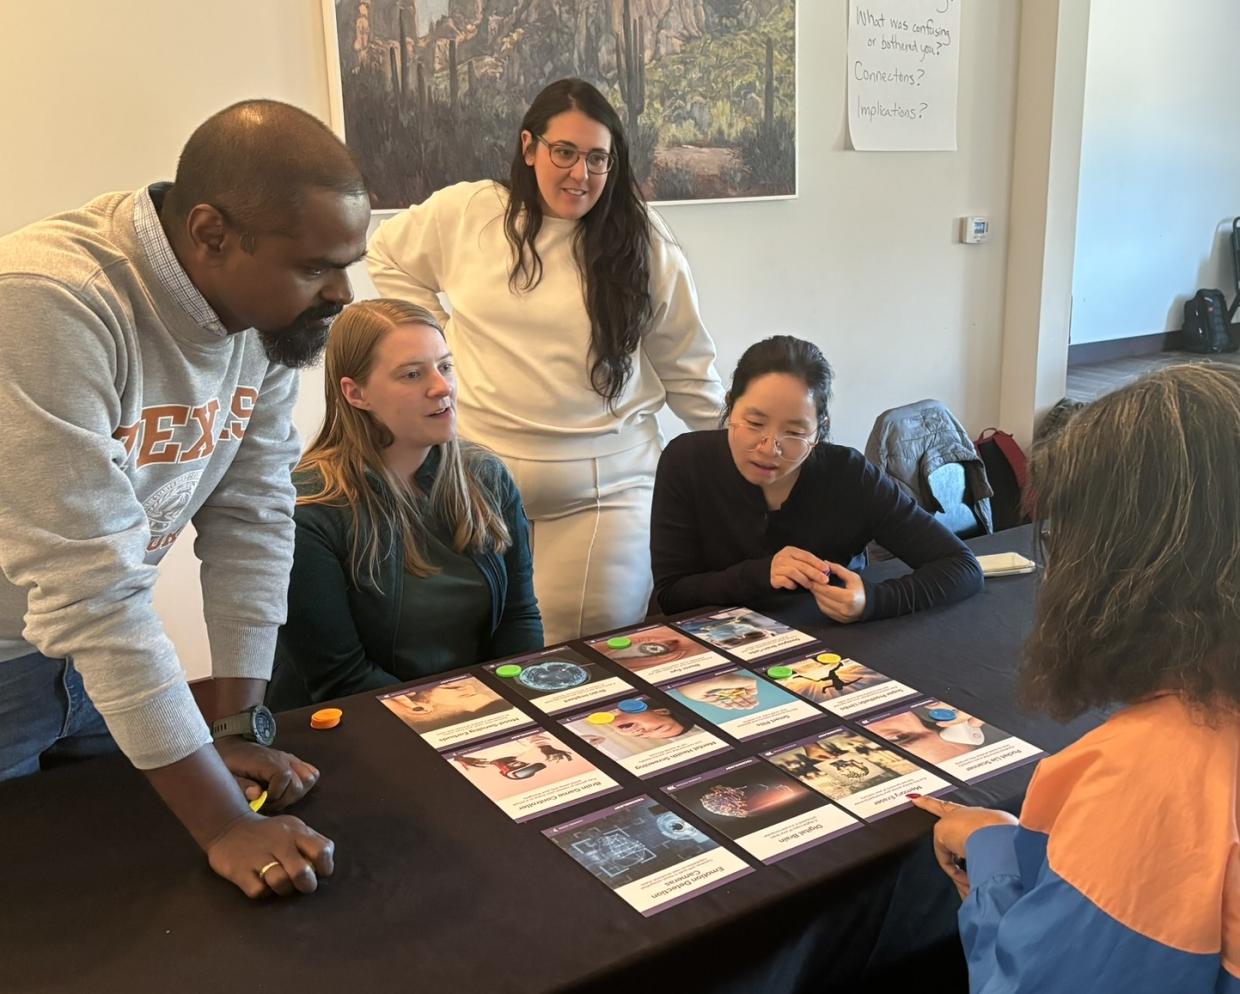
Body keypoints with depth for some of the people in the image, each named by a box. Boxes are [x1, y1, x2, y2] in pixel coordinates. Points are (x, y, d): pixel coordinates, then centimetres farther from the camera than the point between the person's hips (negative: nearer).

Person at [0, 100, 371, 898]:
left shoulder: (275, 309, -11)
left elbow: (253, 515, -7)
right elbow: (91, 584, -34)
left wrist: (239, 726, -9)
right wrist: (225, 824, -31)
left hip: (99, 651, 6)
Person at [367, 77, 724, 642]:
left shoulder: (642, 242, 1)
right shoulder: (465, 213, 2)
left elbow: (686, 368, 7)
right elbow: (389, 257, 19)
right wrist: (437, 337, 8)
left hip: (605, 486, -1)